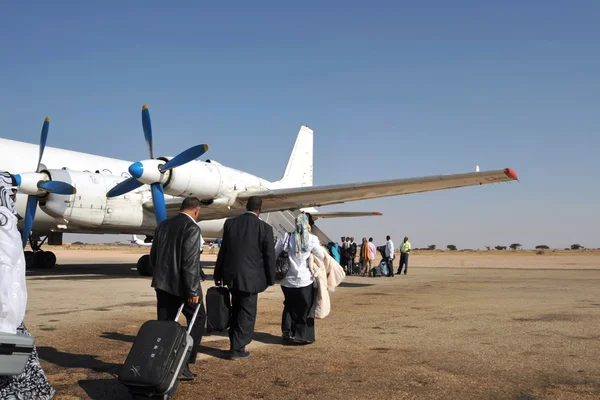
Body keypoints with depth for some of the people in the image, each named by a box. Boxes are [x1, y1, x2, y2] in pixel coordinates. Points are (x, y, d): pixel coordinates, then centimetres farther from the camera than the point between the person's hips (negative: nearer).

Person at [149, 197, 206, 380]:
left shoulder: (163, 225, 10)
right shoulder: (192, 228, -14)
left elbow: (153, 255, 16)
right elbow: (190, 262, -19)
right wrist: (193, 291, -16)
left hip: (162, 283, 7)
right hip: (182, 285, -7)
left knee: (165, 324, 11)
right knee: (198, 318, 8)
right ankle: (183, 363, 3)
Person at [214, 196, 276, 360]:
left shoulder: (230, 223, 0)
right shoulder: (265, 228, -11)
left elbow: (223, 251, 5)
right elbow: (269, 256, -8)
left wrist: (218, 274, 12)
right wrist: (270, 278, 5)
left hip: (231, 275, 5)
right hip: (251, 277, -5)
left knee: (236, 311, 21)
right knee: (247, 313, 7)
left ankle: (235, 343, 30)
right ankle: (237, 349, 9)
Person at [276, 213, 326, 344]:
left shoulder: (287, 237, -2)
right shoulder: (312, 239, -8)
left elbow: (274, 254, 1)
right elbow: (322, 256, 1)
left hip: (287, 280, 3)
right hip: (304, 280, -3)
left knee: (290, 307, 21)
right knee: (304, 309, 11)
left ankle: (288, 332, 21)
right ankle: (302, 336, 13)